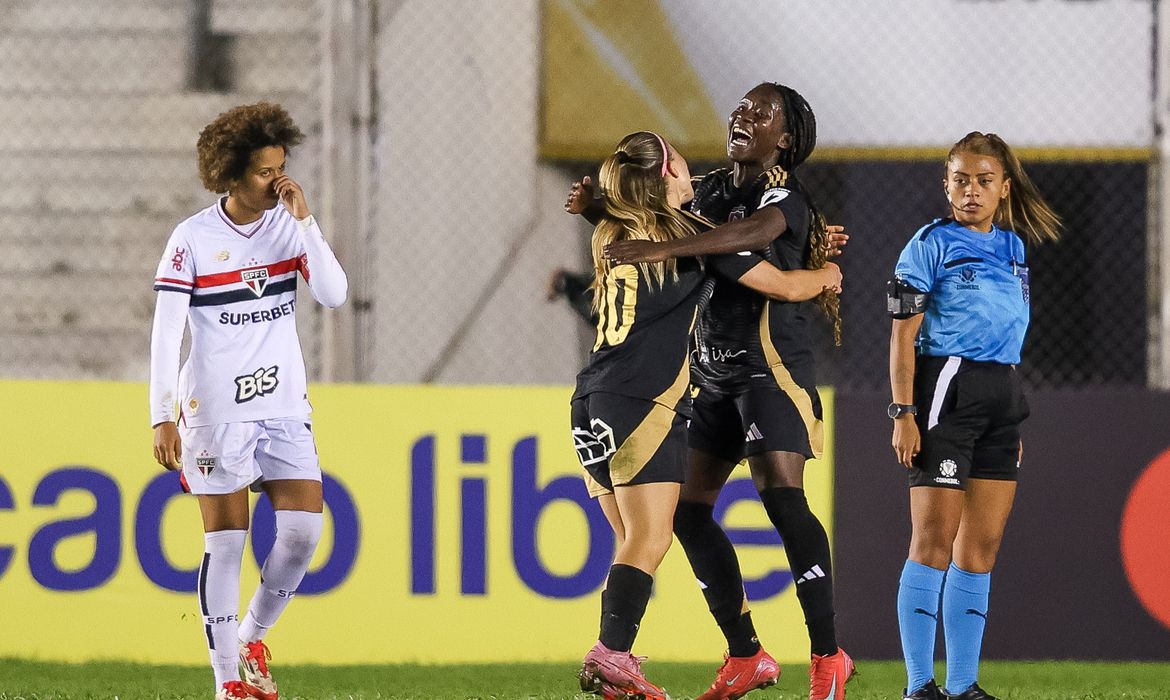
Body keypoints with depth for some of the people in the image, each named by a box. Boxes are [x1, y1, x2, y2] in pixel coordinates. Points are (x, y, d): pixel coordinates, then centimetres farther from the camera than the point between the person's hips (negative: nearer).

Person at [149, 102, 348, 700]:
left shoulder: (289, 224, 4)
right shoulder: (193, 239, -7)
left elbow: (333, 294, -7)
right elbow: (165, 334, -8)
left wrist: (305, 223, -13)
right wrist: (162, 417, -13)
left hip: (285, 404, 4)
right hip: (215, 406, -4)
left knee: (304, 528, -6)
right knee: (225, 538, -3)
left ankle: (252, 638, 17)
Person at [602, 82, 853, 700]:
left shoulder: (785, 196, -10)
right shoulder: (713, 190, 13)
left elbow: (752, 233, -33)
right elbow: (657, 222, 24)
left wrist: (661, 249, -43)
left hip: (771, 365, -8)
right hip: (715, 369, 8)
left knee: (781, 495, -19)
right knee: (689, 509, 5)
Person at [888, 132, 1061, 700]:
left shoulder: (1013, 248, 15)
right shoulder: (930, 244, -3)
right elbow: (904, 335, -6)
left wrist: (1014, 423, 19)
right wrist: (903, 413, -14)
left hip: (1000, 396, 6)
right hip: (945, 390, -6)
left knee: (982, 545, 6)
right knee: (935, 540, -8)